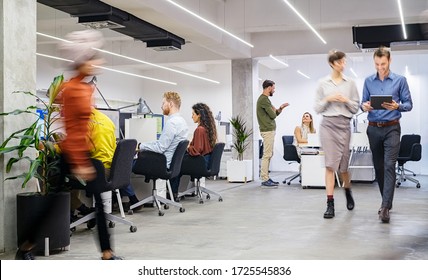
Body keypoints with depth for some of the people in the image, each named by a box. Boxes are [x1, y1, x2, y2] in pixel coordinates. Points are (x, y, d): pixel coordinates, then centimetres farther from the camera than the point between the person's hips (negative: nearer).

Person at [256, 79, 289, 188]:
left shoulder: (264, 99, 19)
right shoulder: (264, 99, -14)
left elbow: (274, 114, 21)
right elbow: (273, 115, -15)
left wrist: (280, 108, 8)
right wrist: (274, 110, 6)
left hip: (269, 130, 11)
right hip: (267, 130, -11)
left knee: (269, 155, 12)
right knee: (267, 155, -10)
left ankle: (266, 178, 16)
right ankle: (264, 180, -10)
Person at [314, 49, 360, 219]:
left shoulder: (350, 83, 8)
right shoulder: (323, 83, 6)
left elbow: (356, 108, 9)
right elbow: (317, 108, 6)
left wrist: (346, 100, -9)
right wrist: (328, 99, -10)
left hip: (344, 125, 1)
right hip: (328, 124, -1)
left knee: (343, 164, 7)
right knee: (330, 164, -7)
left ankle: (347, 191, 38)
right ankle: (330, 204, -5)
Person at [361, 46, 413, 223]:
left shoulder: (400, 80, 1)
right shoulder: (368, 81, 8)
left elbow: (409, 104, 1)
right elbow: (363, 103, 10)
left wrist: (397, 106, -20)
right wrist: (364, 106, -14)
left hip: (392, 128, -3)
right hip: (373, 128, 3)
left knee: (389, 165, -13)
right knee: (378, 167, 9)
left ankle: (385, 207, -17)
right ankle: (387, 201, 23)